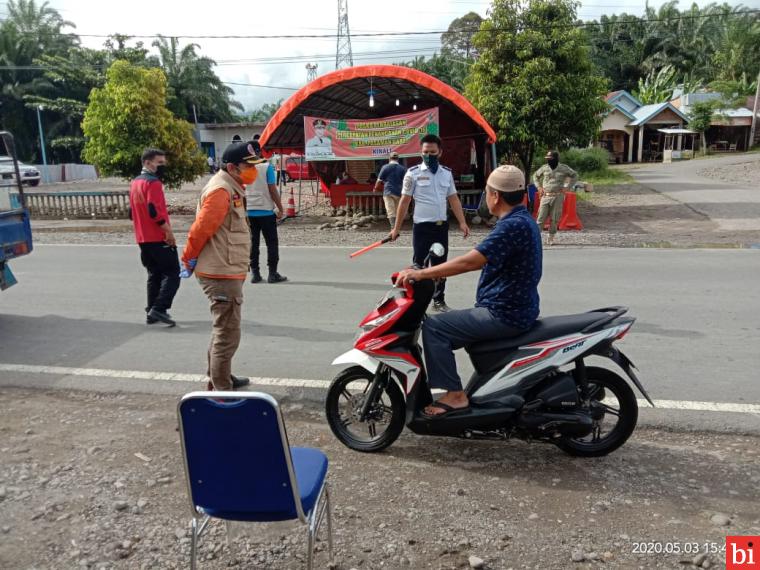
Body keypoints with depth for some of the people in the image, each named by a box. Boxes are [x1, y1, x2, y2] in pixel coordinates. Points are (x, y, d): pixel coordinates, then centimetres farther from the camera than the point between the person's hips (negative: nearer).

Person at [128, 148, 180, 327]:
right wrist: (168, 231, -18)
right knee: (172, 273, -4)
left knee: (154, 275, 15)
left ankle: (152, 312, 16)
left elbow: (132, 212, 22)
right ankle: (159, 309, -13)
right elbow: (155, 211, -23)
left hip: (143, 238, 9)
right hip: (159, 238, -9)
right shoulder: (153, 182, -13)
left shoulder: (135, 183, 17)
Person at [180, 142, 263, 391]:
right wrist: (189, 260, -8)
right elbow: (201, 228, -20)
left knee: (223, 330, 22)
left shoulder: (231, 188, 16)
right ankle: (221, 390, 0)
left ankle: (219, 377, 37)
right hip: (222, 274, -11)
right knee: (227, 335, -7)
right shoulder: (220, 190, -18)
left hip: (228, 272, 11)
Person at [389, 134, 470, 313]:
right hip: (422, 226, -4)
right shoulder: (413, 173, -4)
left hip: (442, 226, 5)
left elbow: (454, 199, 11)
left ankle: (439, 300, 24)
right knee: (419, 266, 0)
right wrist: (396, 228, -6)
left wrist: (462, 222, 1)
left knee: (440, 265, 12)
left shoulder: (447, 173, 8)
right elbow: (404, 201, -4)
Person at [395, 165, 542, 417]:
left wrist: (421, 273, -23)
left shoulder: (512, 226, -21)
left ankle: (455, 394, -6)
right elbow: (480, 261, 16)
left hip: (505, 315, -11)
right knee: (450, 322, 24)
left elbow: (469, 262, -27)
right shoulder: (522, 220, 12)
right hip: (516, 308, 11)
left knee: (434, 327, -11)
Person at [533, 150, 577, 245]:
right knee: (541, 217, -5)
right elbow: (535, 176, 21)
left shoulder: (564, 168, 0)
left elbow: (574, 176, 11)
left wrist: (566, 187, 1)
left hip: (558, 197, -1)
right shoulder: (544, 168, 4)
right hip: (545, 196, 1)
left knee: (554, 219, 3)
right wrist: (539, 187, 9)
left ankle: (551, 238, 12)